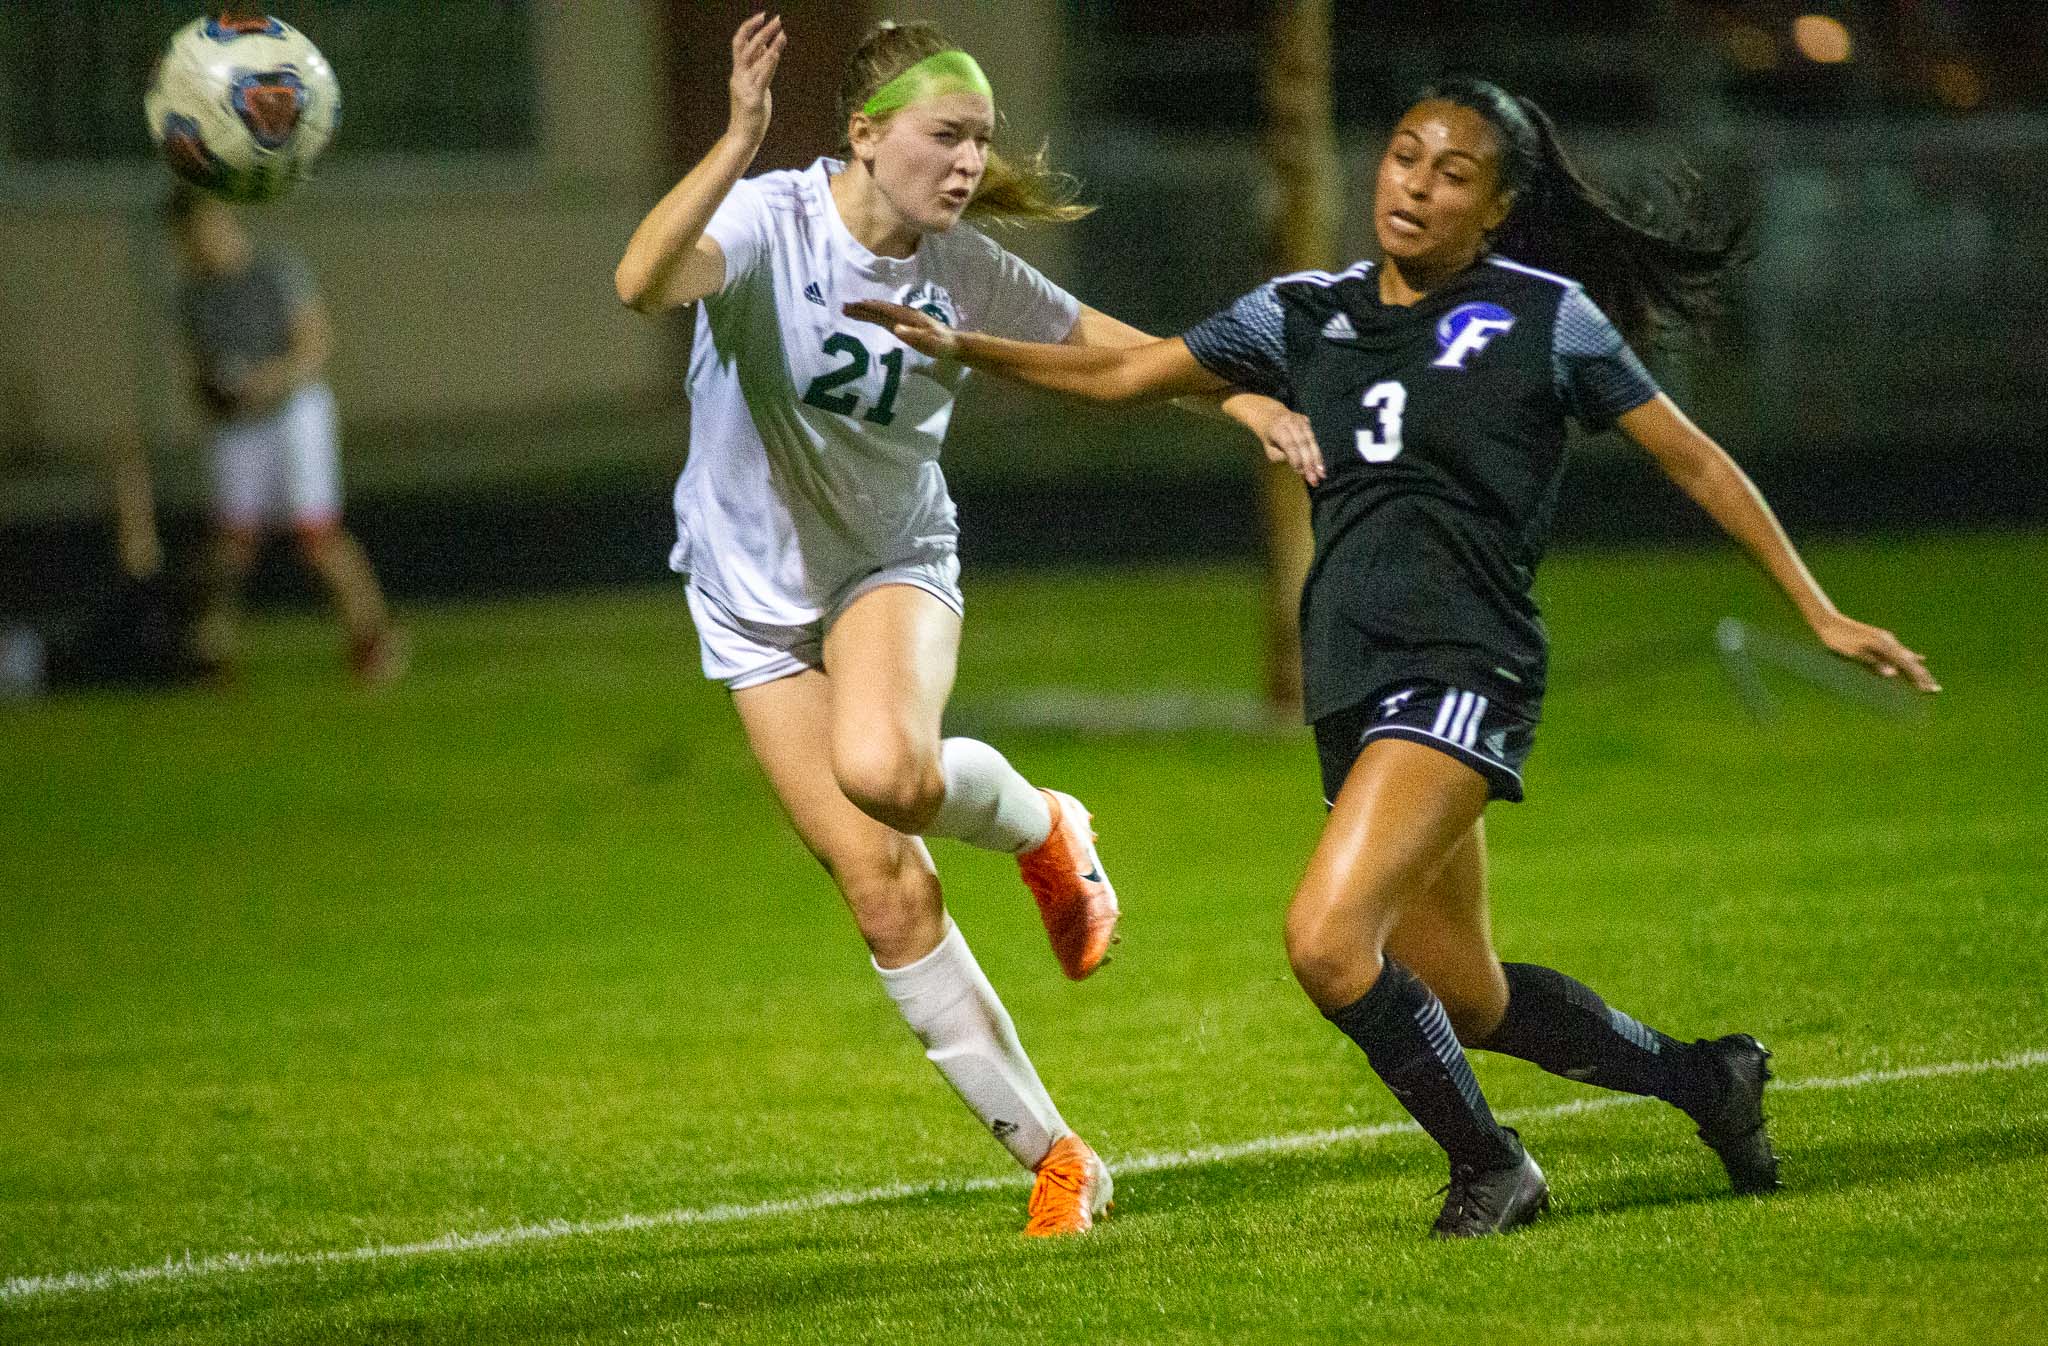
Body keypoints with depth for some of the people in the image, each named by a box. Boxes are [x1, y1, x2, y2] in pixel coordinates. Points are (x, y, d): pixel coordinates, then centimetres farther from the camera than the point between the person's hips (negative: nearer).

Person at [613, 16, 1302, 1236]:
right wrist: (737, 146, -52)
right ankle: (1054, 1158, 7)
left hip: (896, 564, 1)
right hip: (757, 591, -1)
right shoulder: (770, 221, -20)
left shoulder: (965, 270, -9)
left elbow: (1114, 349, 7)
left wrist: (1243, 401, -7)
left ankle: (1040, 825, 0)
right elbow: (644, 282, -41)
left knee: (885, 768, -35)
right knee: (885, 893, -5)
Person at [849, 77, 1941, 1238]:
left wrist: (1821, 614, 4)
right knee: (1466, 1001, 12)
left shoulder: (1548, 317, -1)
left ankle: (1489, 1166, -2)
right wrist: (963, 347, 2)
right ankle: (1708, 1080, 35)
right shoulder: (1307, 313, 12)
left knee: (1328, 940, -22)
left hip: (1465, 671, -6)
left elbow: (1695, 462, 5)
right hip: (1352, 686, 6)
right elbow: (1122, 373, 15)